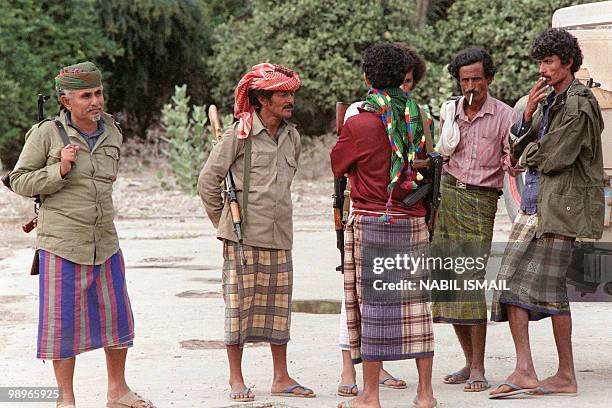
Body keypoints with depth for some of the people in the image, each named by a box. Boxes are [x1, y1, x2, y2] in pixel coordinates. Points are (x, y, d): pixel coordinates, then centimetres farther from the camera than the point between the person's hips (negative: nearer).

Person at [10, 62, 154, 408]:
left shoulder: (113, 135, 7)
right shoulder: (47, 134, -8)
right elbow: (20, 181, -4)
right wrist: (60, 171, -17)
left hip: (105, 244, 5)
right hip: (61, 247, -5)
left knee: (116, 315, 10)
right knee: (63, 320, 0)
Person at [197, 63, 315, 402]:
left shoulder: (292, 137, 11)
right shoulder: (240, 133, -7)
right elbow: (208, 180, -3)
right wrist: (224, 222, 4)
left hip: (280, 235, 5)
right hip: (243, 235, -5)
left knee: (279, 304, 8)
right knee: (239, 303, 0)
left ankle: (281, 378, 16)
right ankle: (236, 379, 8)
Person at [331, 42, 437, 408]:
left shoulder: (359, 124, -10)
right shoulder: (421, 118, 4)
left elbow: (337, 165, 5)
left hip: (372, 223, -4)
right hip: (414, 223, 4)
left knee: (373, 305, -1)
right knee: (416, 303, 7)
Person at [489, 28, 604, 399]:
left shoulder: (579, 105, -11)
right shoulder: (548, 98, 15)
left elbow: (552, 158, -16)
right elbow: (518, 151, 12)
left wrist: (529, 152, 4)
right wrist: (528, 114, -4)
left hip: (560, 202, -8)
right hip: (534, 201, 8)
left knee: (549, 285, -5)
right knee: (512, 281, -2)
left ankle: (567, 376, 5)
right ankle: (525, 371, -3)